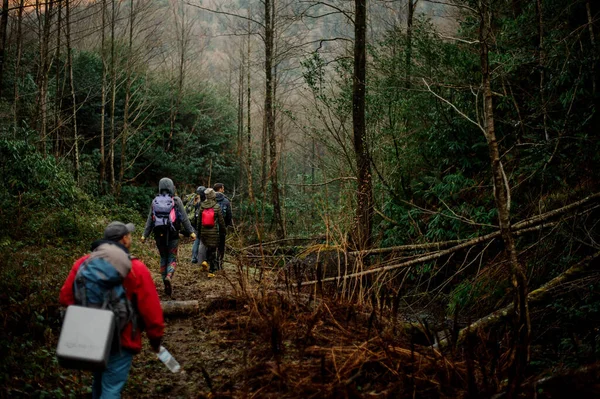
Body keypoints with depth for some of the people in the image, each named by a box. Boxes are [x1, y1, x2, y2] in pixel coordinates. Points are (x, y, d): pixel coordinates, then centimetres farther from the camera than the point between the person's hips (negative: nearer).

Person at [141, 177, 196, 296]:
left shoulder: (155, 201, 6)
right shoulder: (176, 200, -2)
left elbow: (150, 220, 7)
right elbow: (184, 218, -4)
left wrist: (145, 235, 12)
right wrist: (191, 232, 0)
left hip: (159, 234, 3)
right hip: (172, 234, -3)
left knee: (163, 258, 14)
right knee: (172, 258, 4)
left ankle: (167, 285, 14)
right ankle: (169, 276, -24)